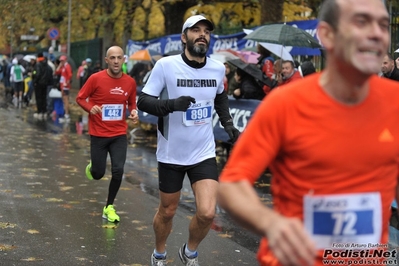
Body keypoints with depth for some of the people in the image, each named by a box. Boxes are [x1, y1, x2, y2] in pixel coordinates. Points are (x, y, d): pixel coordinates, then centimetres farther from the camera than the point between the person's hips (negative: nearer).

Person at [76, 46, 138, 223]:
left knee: (118, 171, -9)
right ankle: (92, 168, 45)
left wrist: (134, 112, -7)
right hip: (98, 134, -2)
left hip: (119, 135, 2)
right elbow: (80, 98, -2)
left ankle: (109, 207, 11)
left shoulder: (130, 82, -1)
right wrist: (90, 108, -22)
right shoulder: (96, 78, -11)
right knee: (98, 174, 5)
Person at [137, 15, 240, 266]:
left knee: (207, 213, -12)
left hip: (204, 153, 2)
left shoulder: (218, 68, -2)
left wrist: (228, 123, 9)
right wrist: (171, 104, -30)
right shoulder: (166, 65, -14)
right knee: (167, 212, 13)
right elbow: (143, 101, -13)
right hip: (171, 154, -2)